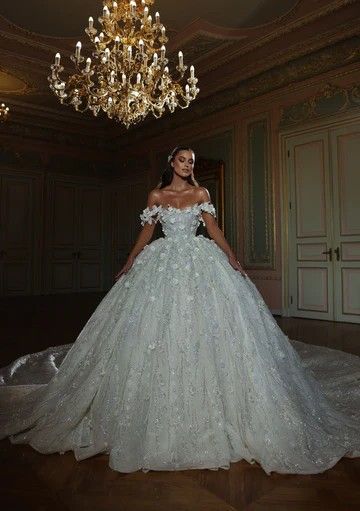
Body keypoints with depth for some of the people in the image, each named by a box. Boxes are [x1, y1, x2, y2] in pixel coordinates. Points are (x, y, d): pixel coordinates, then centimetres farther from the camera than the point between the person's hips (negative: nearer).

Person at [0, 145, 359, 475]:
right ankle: (160, 413, 13)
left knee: (205, 325, -5)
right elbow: (146, 232, 11)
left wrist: (232, 258, -3)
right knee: (160, 329, -3)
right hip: (164, 264, 0)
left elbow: (214, 229, 7)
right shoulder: (156, 196, 10)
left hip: (200, 262, 0)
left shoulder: (201, 194, 10)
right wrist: (128, 264, 6)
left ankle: (205, 404, 10)